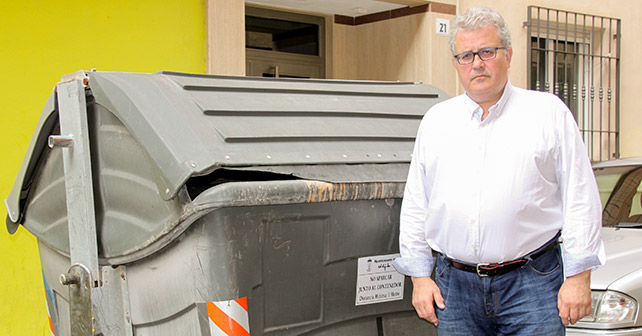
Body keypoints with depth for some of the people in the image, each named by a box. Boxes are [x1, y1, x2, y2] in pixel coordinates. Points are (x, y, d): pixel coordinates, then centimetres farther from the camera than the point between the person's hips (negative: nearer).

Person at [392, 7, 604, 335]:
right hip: (454, 284, 3)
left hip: (532, 283, -2)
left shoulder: (549, 113, 3)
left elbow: (580, 199, 0)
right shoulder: (435, 120, 11)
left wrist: (578, 277, -5)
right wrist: (420, 275, 8)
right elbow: (415, 205, 13)